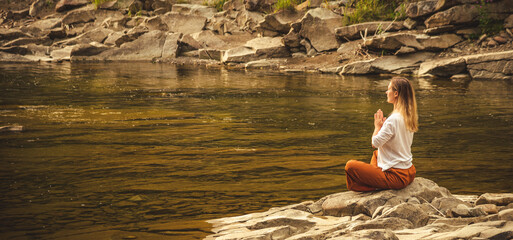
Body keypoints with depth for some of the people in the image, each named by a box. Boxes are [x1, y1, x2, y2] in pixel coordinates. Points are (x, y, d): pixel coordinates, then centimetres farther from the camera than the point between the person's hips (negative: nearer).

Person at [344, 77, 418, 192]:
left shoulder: (394, 119, -23)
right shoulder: (409, 117, 6)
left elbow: (375, 143, -18)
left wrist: (378, 126, -1)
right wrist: (383, 125, 4)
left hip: (397, 177, -9)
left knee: (350, 166, -7)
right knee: (376, 153, 37)